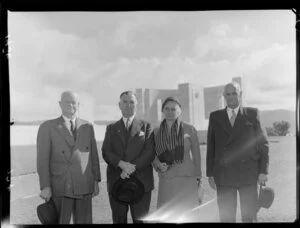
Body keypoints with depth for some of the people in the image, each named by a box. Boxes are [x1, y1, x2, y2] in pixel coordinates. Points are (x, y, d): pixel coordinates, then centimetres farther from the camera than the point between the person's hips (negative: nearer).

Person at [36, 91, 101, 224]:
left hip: (84, 187, 3)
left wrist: (96, 181, 6)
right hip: (60, 188, -3)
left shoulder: (87, 127, 8)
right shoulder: (47, 127, -4)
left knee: (84, 222, 7)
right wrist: (45, 187, -12)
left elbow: (93, 155, 10)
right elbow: (42, 159, -7)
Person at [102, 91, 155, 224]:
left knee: (140, 220, 1)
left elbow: (149, 152, -3)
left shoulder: (146, 126, 9)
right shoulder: (111, 128, 14)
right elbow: (106, 152, 1)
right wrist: (122, 164, -16)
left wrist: (132, 168, -15)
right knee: (118, 220, 5)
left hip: (141, 182, -1)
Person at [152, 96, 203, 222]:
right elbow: (153, 155, 15)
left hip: (187, 181, -2)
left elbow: (196, 156, 2)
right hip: (166, 182, 2)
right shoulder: (156, 132, 7)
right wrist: (159, 165, -7)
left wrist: (199, 183, -1)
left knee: (187, 217, -2)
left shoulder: (189, 129, 0)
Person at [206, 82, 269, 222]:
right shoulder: (215, 116, 9)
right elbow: (211, 146, 8)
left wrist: (263, 171, -3)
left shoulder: (252, 114, 5)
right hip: (224, 176, 1)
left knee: (249, 217, 3)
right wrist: (210, 174, 4)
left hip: (248, 174, -1)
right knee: (226, 218, 3)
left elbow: (263, 143, 4)